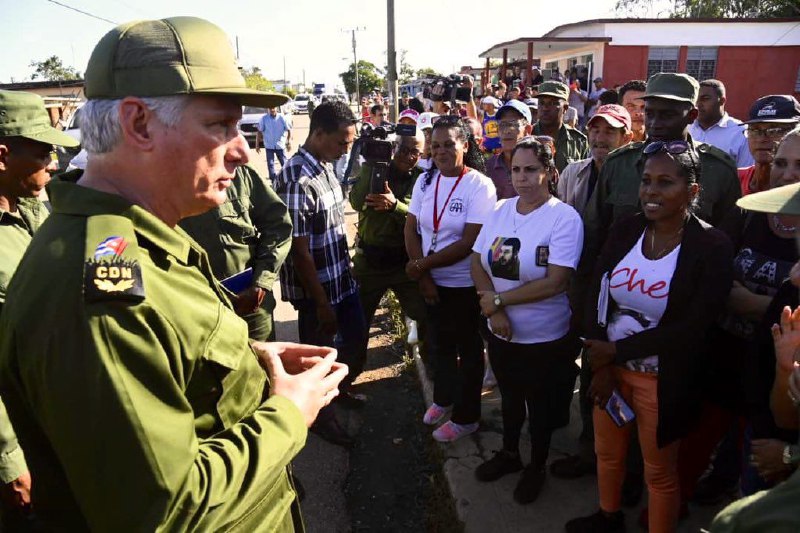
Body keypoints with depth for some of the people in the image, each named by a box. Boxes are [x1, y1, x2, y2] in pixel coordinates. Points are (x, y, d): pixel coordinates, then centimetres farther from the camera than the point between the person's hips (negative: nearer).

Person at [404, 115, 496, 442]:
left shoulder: (480, 186, -16)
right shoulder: (425, 180, -1)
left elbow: (469, 243, -21)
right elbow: (410, 229, 0)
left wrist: (422, 264, -18)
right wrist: (422, 275, -8)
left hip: (465, 285, -5)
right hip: (431, 282, 5)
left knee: (468, 350, 12)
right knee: (439, 344, 22)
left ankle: (466, 417, 30)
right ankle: (443, 398, 46)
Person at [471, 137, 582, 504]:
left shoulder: (565, 218, -18)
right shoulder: (500, 210, -2)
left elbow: (555, 282, -25)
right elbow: (477, 264, 0)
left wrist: (498, 299, -19)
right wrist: (495, 310, -14)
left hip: (545, 339, -5)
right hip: (501, 333, 5)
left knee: (540, 406, 17)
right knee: (509, 397, 25)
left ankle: (537, 467, 41)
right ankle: (509, 453, 49)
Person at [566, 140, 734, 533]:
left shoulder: (712, 247, -15)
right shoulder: (625, 230, -3)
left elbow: (691, 329, -19)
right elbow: (596, 298, -4)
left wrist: (616, 351, -17)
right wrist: (602, 365, -11)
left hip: (663, 379, -4)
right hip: (609, 365, 5)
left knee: (659, 471, 14)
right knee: (607, 451, 23)